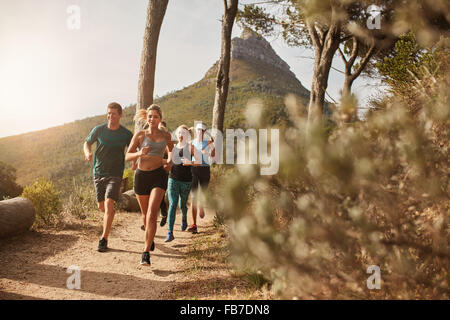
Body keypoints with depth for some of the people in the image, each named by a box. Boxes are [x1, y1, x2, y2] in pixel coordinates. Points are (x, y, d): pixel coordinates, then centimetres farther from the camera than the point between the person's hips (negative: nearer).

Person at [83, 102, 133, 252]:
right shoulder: (99, 130, -1)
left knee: (109, 204, -17)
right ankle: (109, 217, 48)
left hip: (115, 174, -3)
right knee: (101, 206, 11)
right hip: (98, 172, 3)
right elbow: (87, 143, 13)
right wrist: (88, 153, -10)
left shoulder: (126, 134, -3)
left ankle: (104, 239, -12)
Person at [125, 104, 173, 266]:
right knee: (145, 213, 16)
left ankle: (146, 252, -16)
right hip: (141, 176, 1)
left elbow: (171, 149, 28)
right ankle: (150, 238, 46)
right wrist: (139, 153, -22)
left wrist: (169, 162, 14)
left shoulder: (166, 135, 6)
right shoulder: (140, 135, 0)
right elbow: (127, 157, -4)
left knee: (152, 214, -18)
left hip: (158, 175, -1)